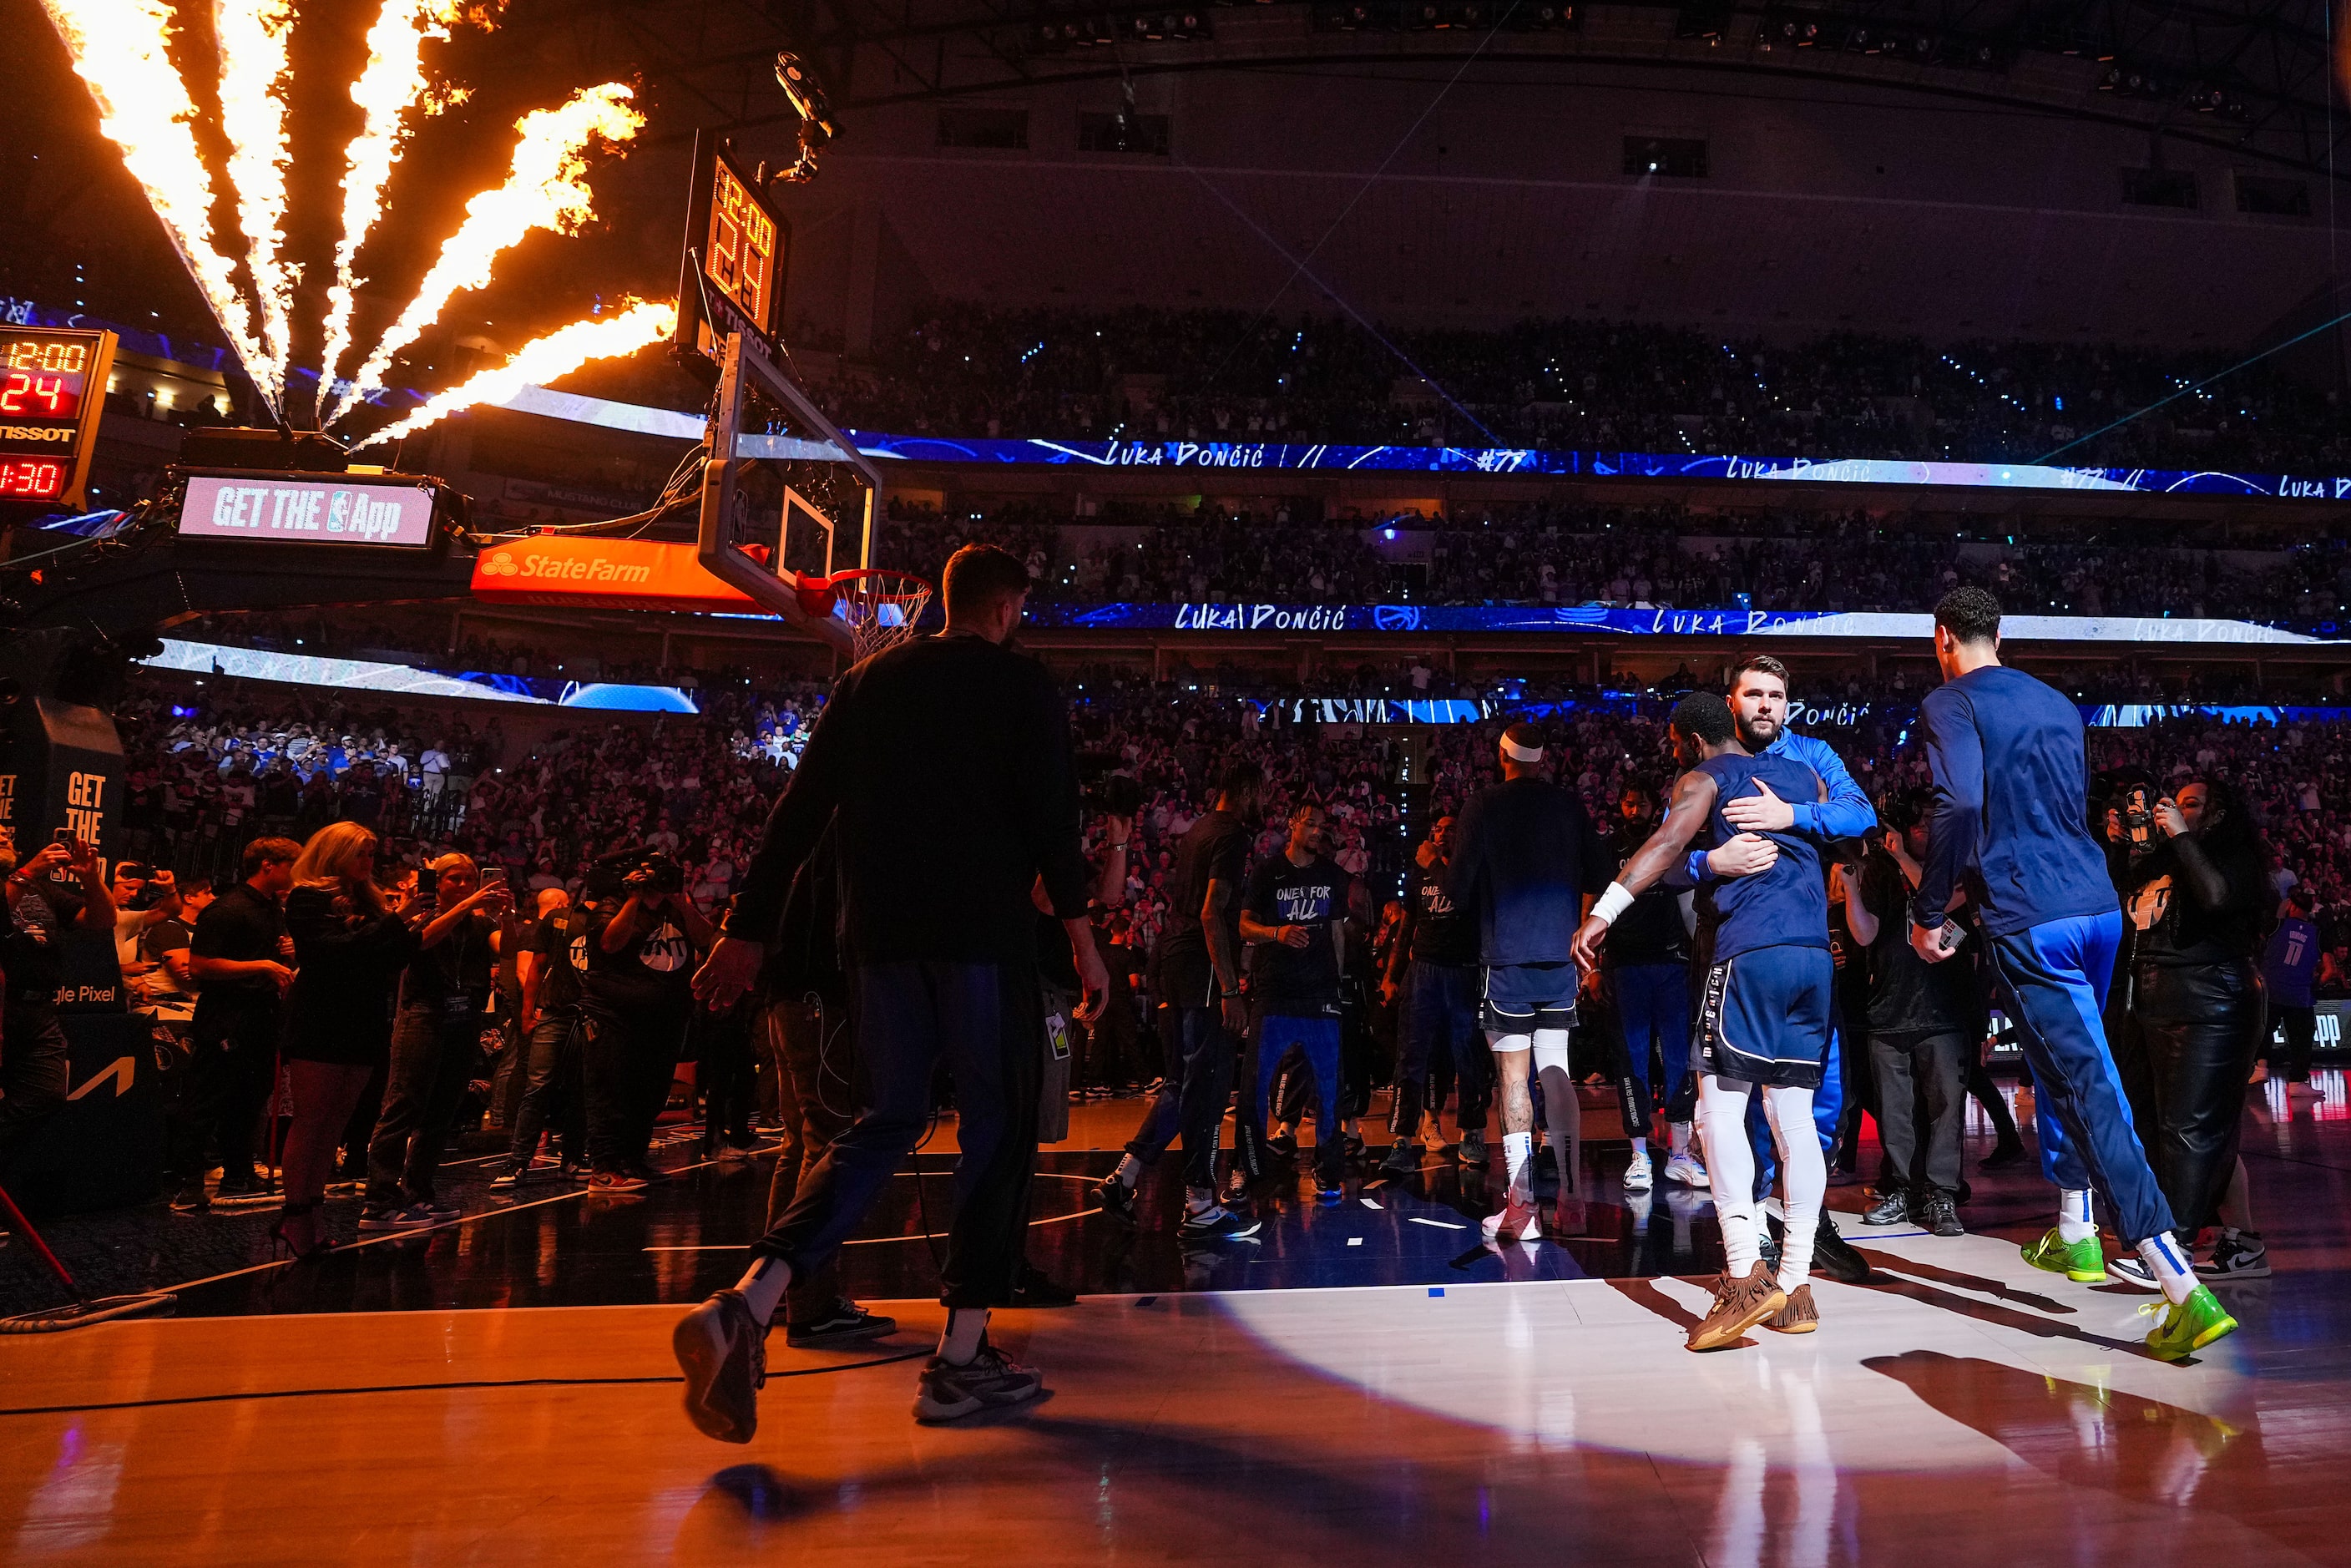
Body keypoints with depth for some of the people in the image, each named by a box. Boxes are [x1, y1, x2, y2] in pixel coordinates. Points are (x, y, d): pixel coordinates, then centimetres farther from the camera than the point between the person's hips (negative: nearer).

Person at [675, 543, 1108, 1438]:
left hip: (881, 936, 5)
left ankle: (747, 1305, -4)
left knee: (887, 1122, 14)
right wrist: (1082, 942, -5)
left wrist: (747, 934, 12)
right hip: (985, 935, -5)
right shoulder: (1022, 682, 2)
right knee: (998, 1130, 7)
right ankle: (961, 1361, 10)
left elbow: (798, 813, 11)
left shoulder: (869, 680, 15)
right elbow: (1052, 819, -8)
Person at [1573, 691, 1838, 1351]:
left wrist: (1604, 910, -24)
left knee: (1720, 1107, -5)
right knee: (1794, 1116, 8)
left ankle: (1746, 1277, -15)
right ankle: (1796, 1286, 9)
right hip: (1815, 953, 6)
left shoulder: (1703, 779, 4)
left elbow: (1669, 842, -15)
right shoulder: (1802, 775, 23)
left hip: (1750, 951, -6)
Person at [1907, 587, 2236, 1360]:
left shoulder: (1949, 704, -5)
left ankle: (2185, 1290, -13)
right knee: (2062, 1068, 24)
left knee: (2092, 1092, -8)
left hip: (2028, 922, -8)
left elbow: (1959, 804, -20)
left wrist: (1929, 910, -12)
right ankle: (2074, 1235, 37)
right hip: (2098, 905, 8)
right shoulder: (2056, 703, 17)